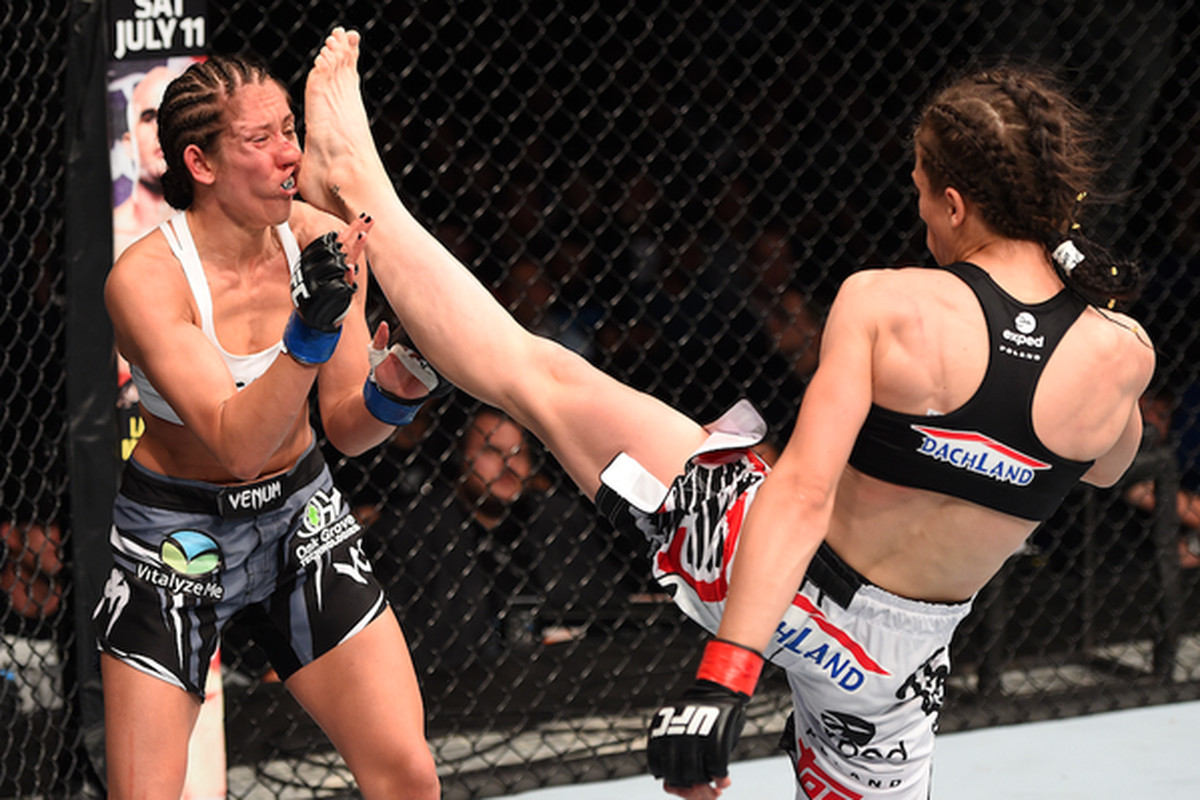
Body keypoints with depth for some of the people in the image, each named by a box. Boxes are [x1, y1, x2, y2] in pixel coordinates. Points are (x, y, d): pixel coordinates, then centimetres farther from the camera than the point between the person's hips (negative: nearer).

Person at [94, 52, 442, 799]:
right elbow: (239, 443, -32)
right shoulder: (144, 278, -24)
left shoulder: (322, 241, -11)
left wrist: (387, 396, -27)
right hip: (174, 533, -4)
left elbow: (345, 428, -4)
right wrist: (312, 331, -44)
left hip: (298, 513, 4)